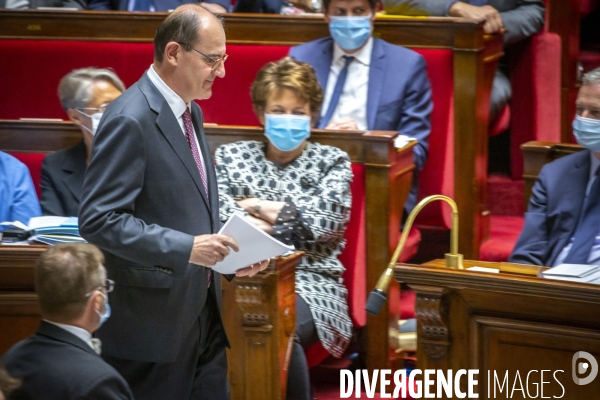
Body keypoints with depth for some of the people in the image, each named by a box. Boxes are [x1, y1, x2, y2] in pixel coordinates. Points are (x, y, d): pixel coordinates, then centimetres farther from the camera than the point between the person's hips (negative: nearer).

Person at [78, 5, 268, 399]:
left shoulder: (190, 112, 13)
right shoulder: (129, 121, -17)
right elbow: (99, 220, -22)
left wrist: (230, 250, 6)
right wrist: (185, 248, -27)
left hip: (203, 314, 9)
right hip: (153, 321, -9)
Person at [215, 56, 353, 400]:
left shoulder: (332, 162, 14)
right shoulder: (231, 156, 17)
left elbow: (323, 220, -5)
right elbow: (217, 214, -1)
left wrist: (257, 206, 2)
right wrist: (289, 218, -7)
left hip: (309, 283, -1)